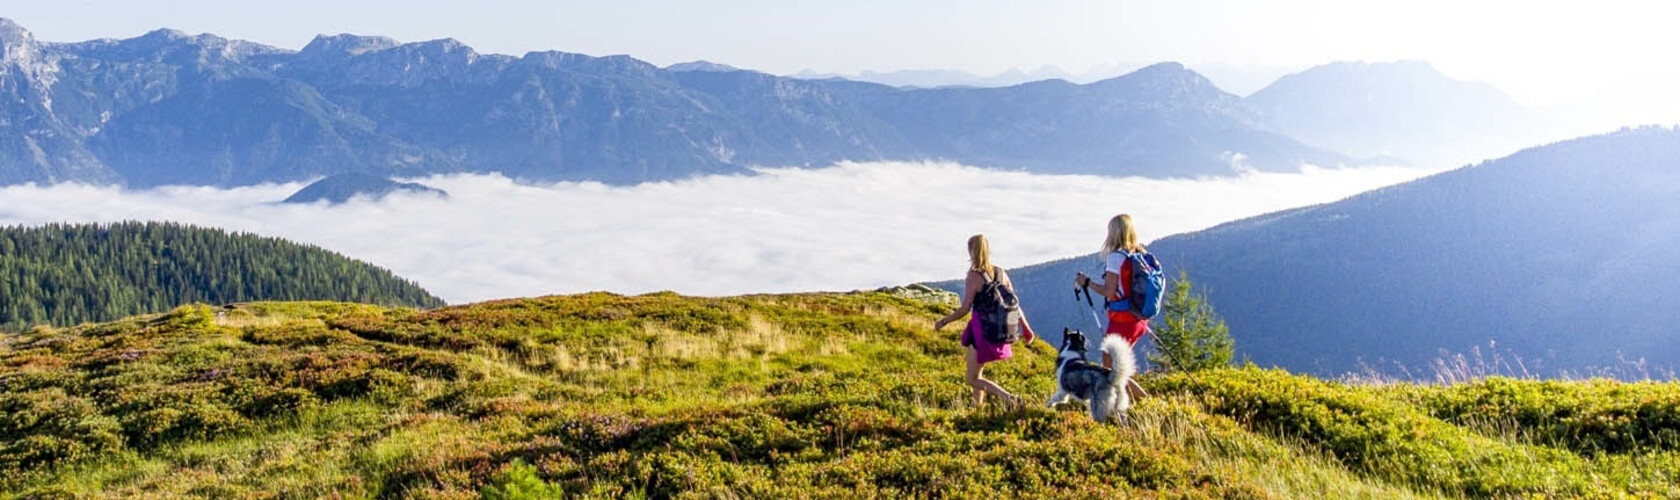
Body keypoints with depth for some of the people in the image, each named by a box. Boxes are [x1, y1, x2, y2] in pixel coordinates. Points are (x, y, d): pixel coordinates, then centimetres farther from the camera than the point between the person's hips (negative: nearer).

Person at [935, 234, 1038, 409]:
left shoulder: (974, 276, -16)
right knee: (976, 370, 26)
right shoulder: (1001, 273, 2)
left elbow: (965, 309, -16)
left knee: (973, 379, 4)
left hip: (981, 331, -7)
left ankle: (1009, 398, -13)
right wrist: (1026, 328, 15)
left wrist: (943, 322, -3)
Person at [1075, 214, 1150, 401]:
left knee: (1110, 367, 3)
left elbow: (1109, 292, -17)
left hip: (1122, 320, -8)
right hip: (1140, 320, 8)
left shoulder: (1116, 257, -15)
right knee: (1116, 365, 19)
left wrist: (1087, 282, -5)